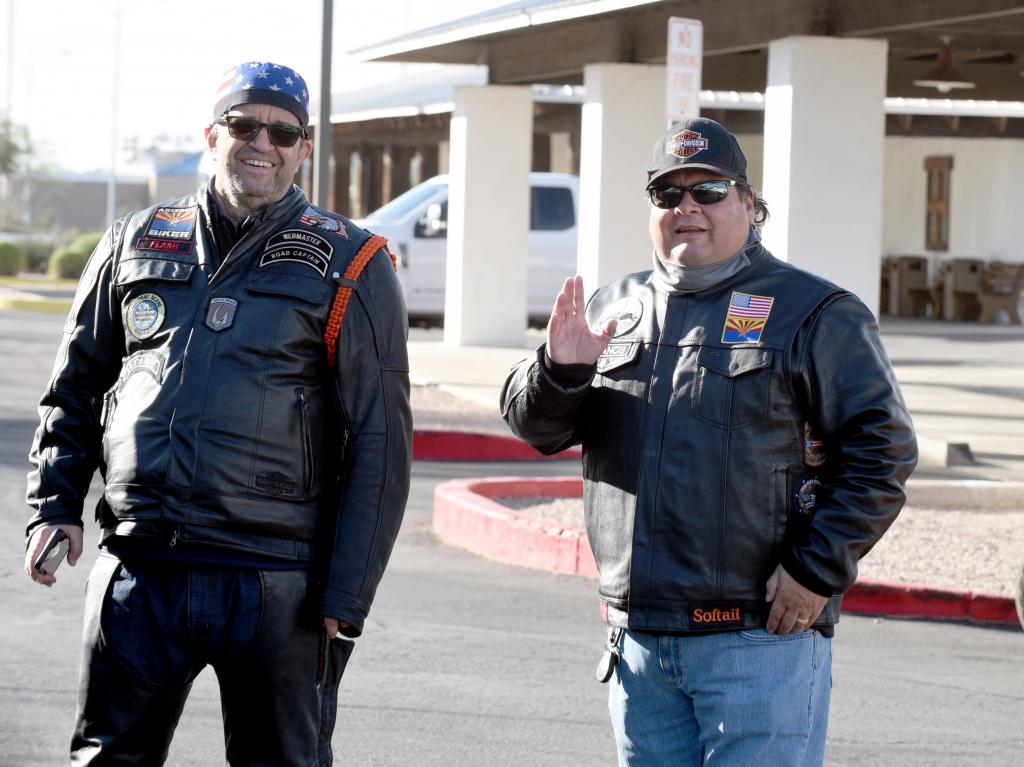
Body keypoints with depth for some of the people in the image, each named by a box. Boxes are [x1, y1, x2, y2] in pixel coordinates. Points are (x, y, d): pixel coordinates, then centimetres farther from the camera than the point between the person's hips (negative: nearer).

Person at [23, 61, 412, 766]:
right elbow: (76, 386, 20)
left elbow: (380, 442, -1)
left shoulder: (350, 265, 2)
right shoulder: (137, 242, 12)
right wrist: (55, 504, 5)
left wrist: (346, 598, -6)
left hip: (275, 584, -3)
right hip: (138, 570, 3)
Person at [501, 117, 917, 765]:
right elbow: (535, 426, 14)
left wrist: (816, 570, -13)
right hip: (638, 640, 6)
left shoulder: (812, 314, -1)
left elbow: (881, 450, -6)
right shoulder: (615, 310, 16)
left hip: (761, 639, -6)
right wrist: (559, 369, -8)